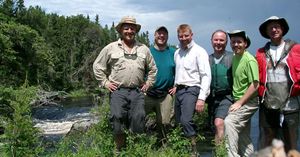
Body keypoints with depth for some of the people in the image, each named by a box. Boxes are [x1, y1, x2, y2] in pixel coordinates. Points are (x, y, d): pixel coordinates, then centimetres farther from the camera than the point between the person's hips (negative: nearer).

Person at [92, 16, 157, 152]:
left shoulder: (144, 49, 13)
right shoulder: (111, 48, 4)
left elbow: (152, 68, 23)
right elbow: (97, 66, 10)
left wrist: (148, 83, 13)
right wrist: (105, 82, 4)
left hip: (137, 92, 2)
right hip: (117, 91, -2)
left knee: (138, 121, 0)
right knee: (117, 120, -6)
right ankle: (120, 150, 10)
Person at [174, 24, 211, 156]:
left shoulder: (199, 51, -7)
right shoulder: (177, 53, 14)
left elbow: (206, 76, -13)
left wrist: (201, 98, -19)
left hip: (191, 90, -7)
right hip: (179, 90, 7)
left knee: (186, 121, -21)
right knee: (178, 123, 9)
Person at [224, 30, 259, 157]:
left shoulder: (249, 60, -15)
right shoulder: (234, 57, 9)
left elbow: (255, 85, -18)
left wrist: (239, 103, -17)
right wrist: (236, 102, 9)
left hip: (248, 102, -8)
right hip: (239, 101, 8)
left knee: (229, 122, -23)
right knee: (243, 136, 13)